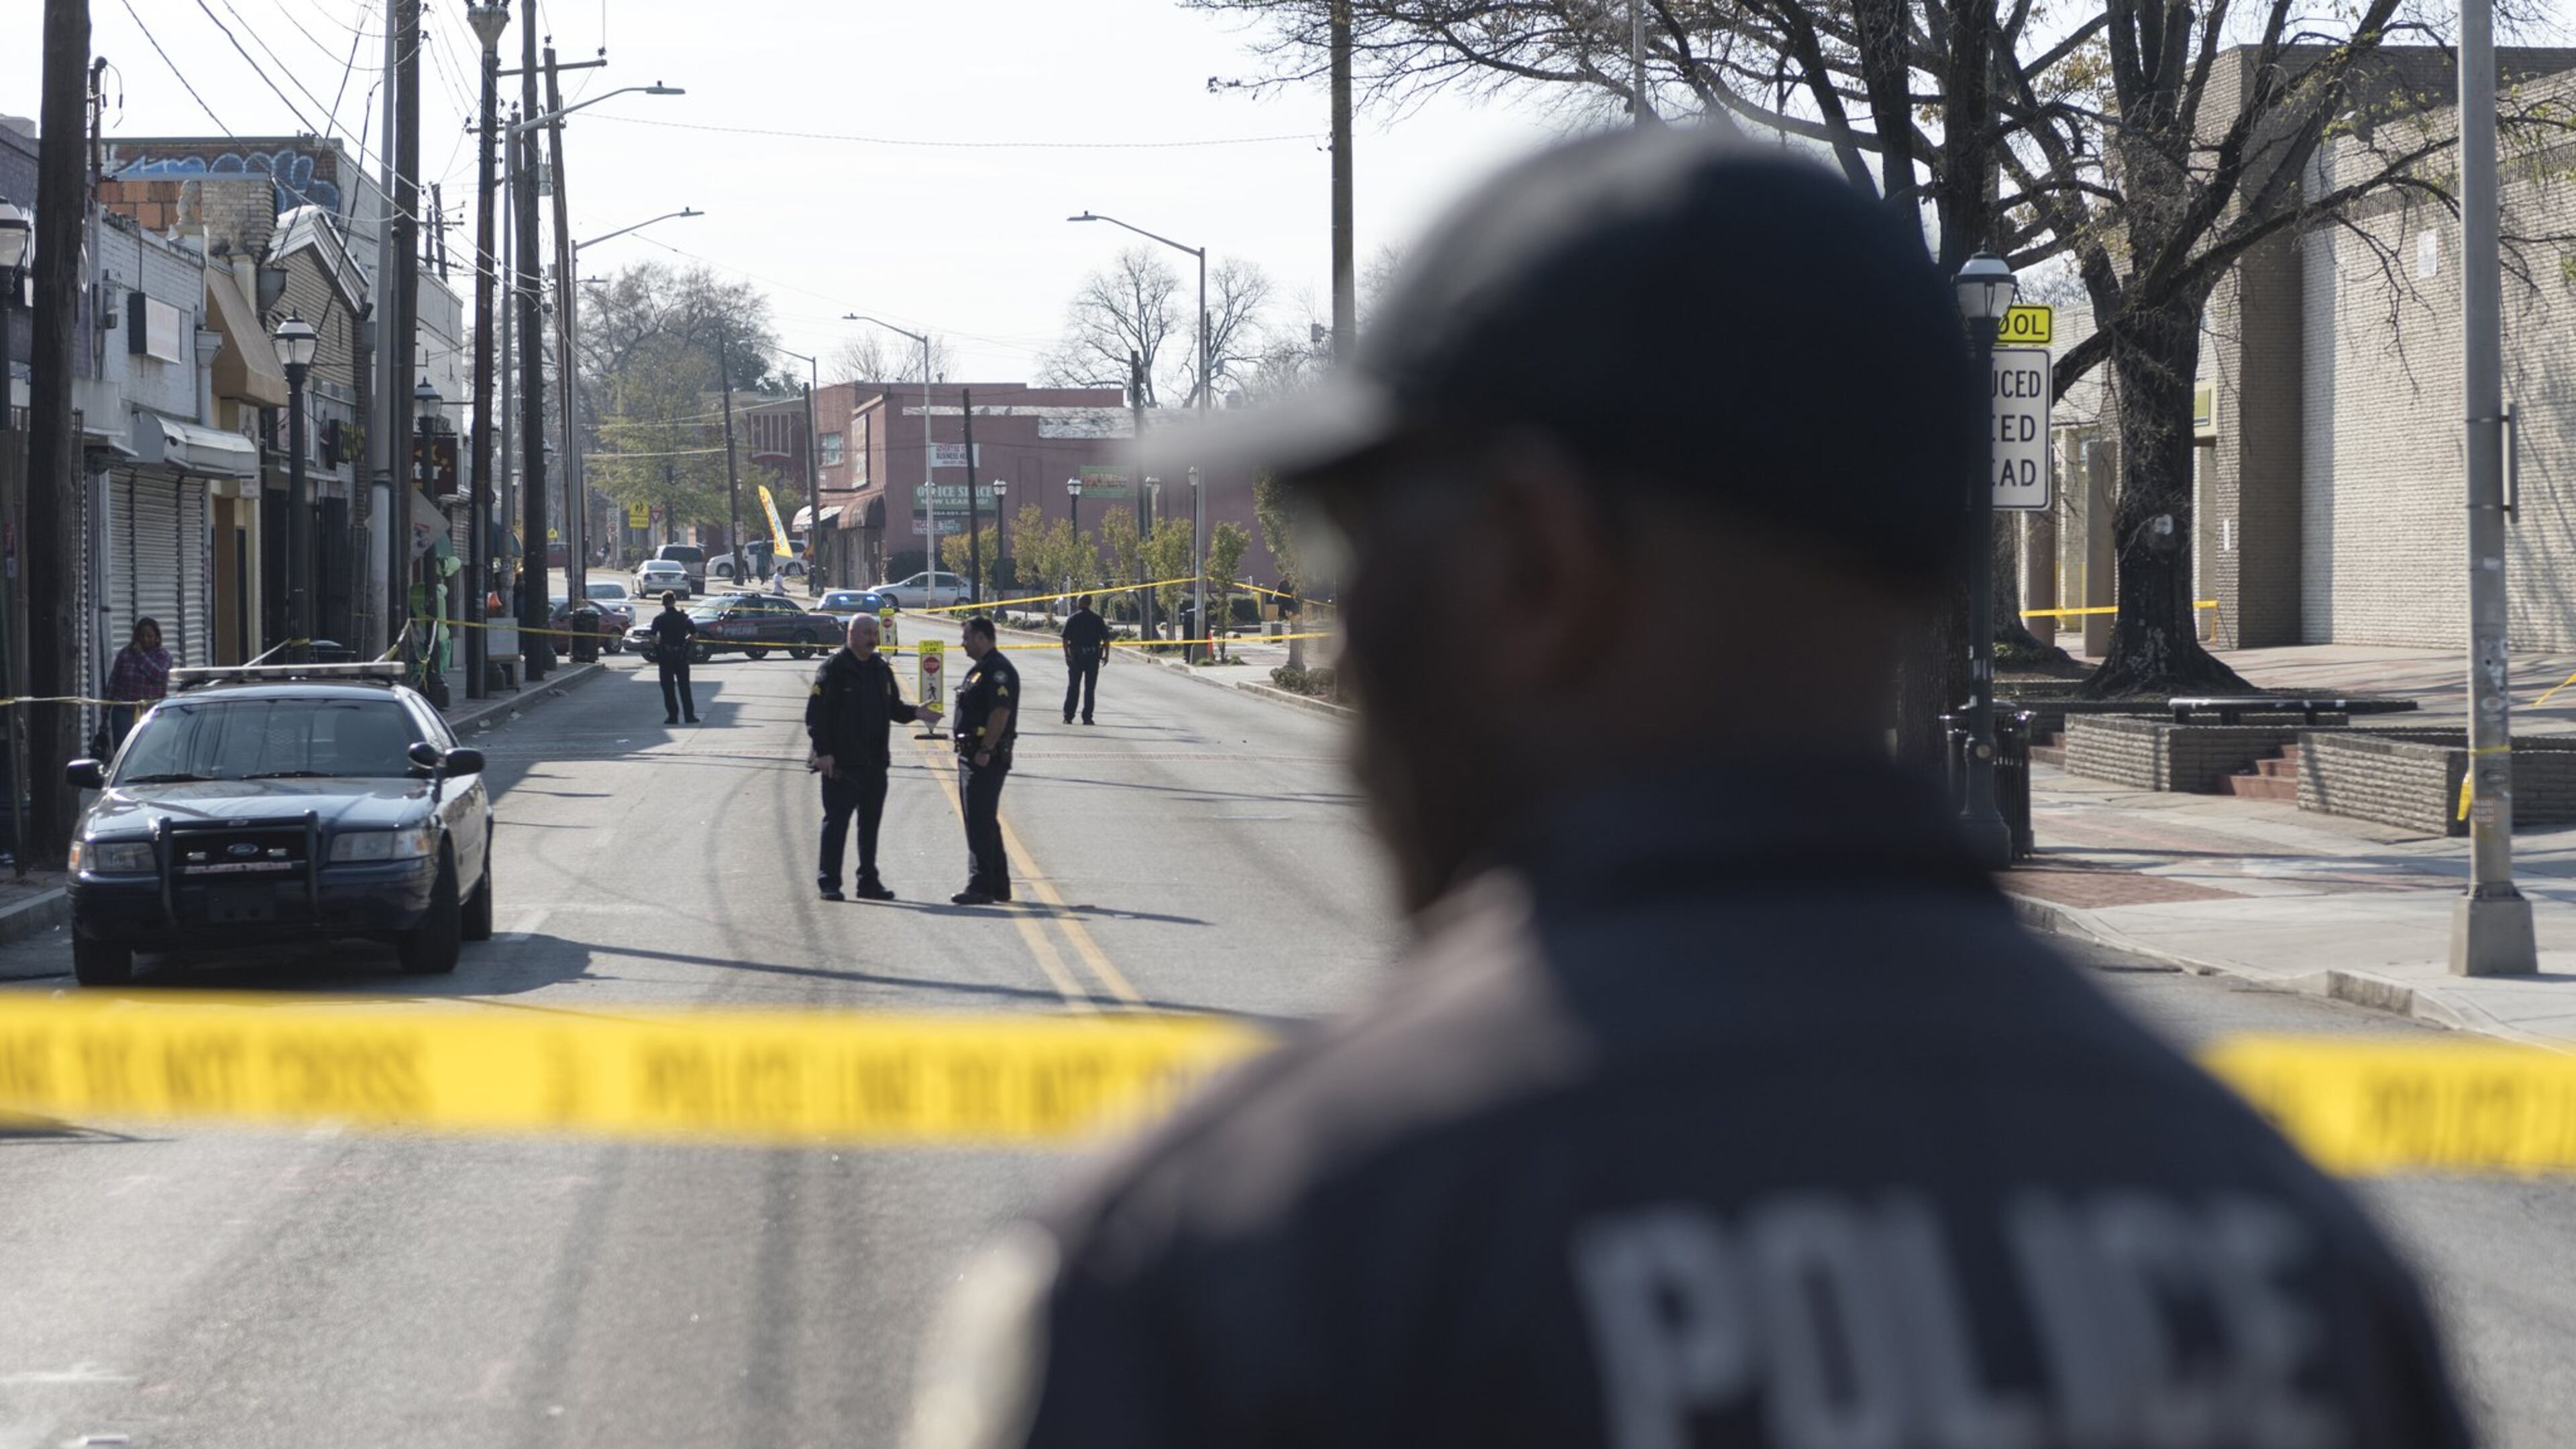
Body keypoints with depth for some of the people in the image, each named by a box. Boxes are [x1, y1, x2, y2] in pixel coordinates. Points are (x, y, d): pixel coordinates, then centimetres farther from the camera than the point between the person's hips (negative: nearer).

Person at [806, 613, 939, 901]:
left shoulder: (881, 669, 14)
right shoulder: (834, 669, -8)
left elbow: (893, 708, 20)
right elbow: (816, 712, -11)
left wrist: (915, 712, 0)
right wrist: (823, 751, -17)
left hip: (875, 761, 7)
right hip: (841, 762, -7)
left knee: (871, 822, 11)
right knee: (836, 821, -4)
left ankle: (869, 881, 18)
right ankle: (829, 882, 0)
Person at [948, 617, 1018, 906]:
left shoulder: (998, 671, -15)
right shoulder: (979, 669, 18)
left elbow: (1000, 713, -24)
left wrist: (985, 751, -24)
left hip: (987, 759, -11)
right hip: (971, 756, 11)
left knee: (981, 823, -11)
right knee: (984, 822, 15)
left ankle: (980, 887, -11)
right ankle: (998, 885, 22)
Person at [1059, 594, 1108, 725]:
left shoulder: (1072, 619, -2)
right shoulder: (1097, 619, 2)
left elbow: (1065, 639, -6)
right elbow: (1106, 638, -1)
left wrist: (1067, 655, -2)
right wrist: (1106, 655, 5)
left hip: (1076, 656, -1)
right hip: (1093, 656, 1)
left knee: (1073, 687, 7)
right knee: (1090, 688, 5)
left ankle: (1068, 716, 5)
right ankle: (1087, 718, 1)